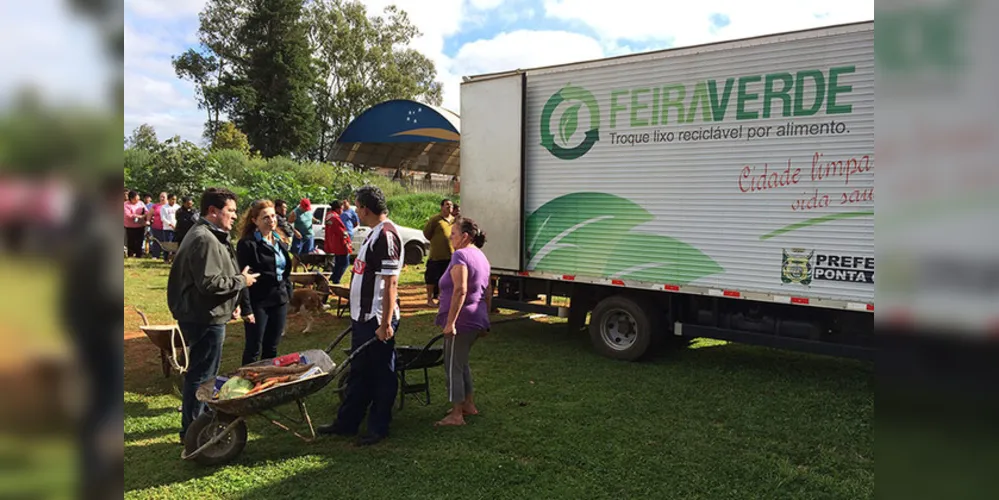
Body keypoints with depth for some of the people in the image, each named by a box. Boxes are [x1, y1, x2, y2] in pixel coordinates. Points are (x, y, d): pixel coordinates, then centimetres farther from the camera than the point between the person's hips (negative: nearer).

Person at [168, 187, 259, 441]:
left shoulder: (209, 235, 14)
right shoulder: (205, 240, -22)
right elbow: (210, 283, -28)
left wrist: (231, 303, 17)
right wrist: (241, 281, -15)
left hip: (203, 315, 11)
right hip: (205, 318, -11)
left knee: (201, 372, 23)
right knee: (201, 374, -1)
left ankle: (198, 416, 38)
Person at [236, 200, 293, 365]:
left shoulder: (279, 242, 11)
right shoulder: (247, 244, -12)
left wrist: (288, 295, 11)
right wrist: (246, 308, -19)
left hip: (279, 301, 7)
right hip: (258, 303, -6)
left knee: (272, 348, 15)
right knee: (253, 349, 4)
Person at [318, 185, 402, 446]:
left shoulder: (386, 235, -19)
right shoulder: (375, 233, 13)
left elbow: (391, 283, -23)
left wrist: (386, 323, -23)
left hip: (377, 320, -10)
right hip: (363, 317, 10)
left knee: (381, 375, 4)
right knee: (358, 372, 18)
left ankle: (378, 428, 16)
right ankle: (347, 422, 30)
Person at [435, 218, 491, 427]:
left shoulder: (460, 255, -15)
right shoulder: (481, 257, 14)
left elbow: (460, 290, -26)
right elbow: (488, 291, 19)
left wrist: (450, 322, -25)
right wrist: (485, 317, 25)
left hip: (462, 321, -10)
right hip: (477, 321, 10)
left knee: (453, 366, 0)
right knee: (461, 363, 22)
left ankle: (456, 415, 6)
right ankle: (469, 405, 29)